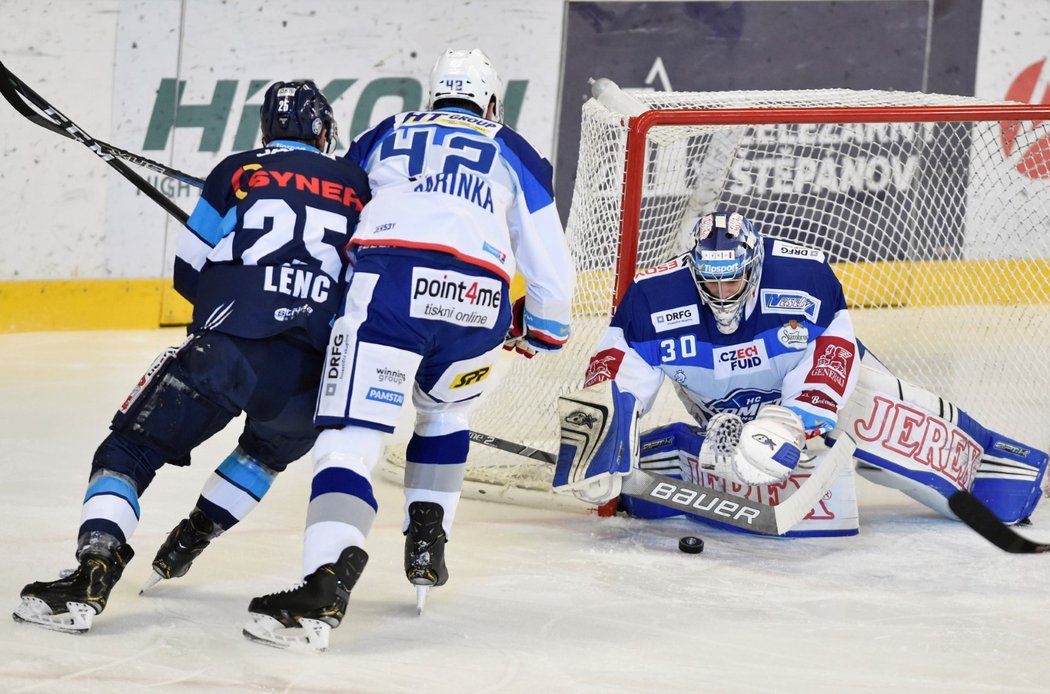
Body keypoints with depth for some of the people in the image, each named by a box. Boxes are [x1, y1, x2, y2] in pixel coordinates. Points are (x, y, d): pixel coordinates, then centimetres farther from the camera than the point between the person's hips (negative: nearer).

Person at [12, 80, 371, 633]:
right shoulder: (359, 187, 18)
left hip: (226, 349, -3)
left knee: (128, 453, 3)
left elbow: (189, 275, 15)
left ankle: (93, 573, -19)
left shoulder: (236, 172, 13)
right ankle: (189, 541, 33)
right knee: (270, 448, 36)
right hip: (316, 372, 3)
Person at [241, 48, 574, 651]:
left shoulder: (384, 137, 29)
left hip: (389, 283, -2)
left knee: (354, 432, -10)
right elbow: (551, 269, 23)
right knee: (444, 412, 32)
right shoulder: (517, 156, 27)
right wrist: (542, 330, 41)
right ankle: (426, 548, 23)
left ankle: (326, 589, -31)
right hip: (479, 301, 2)